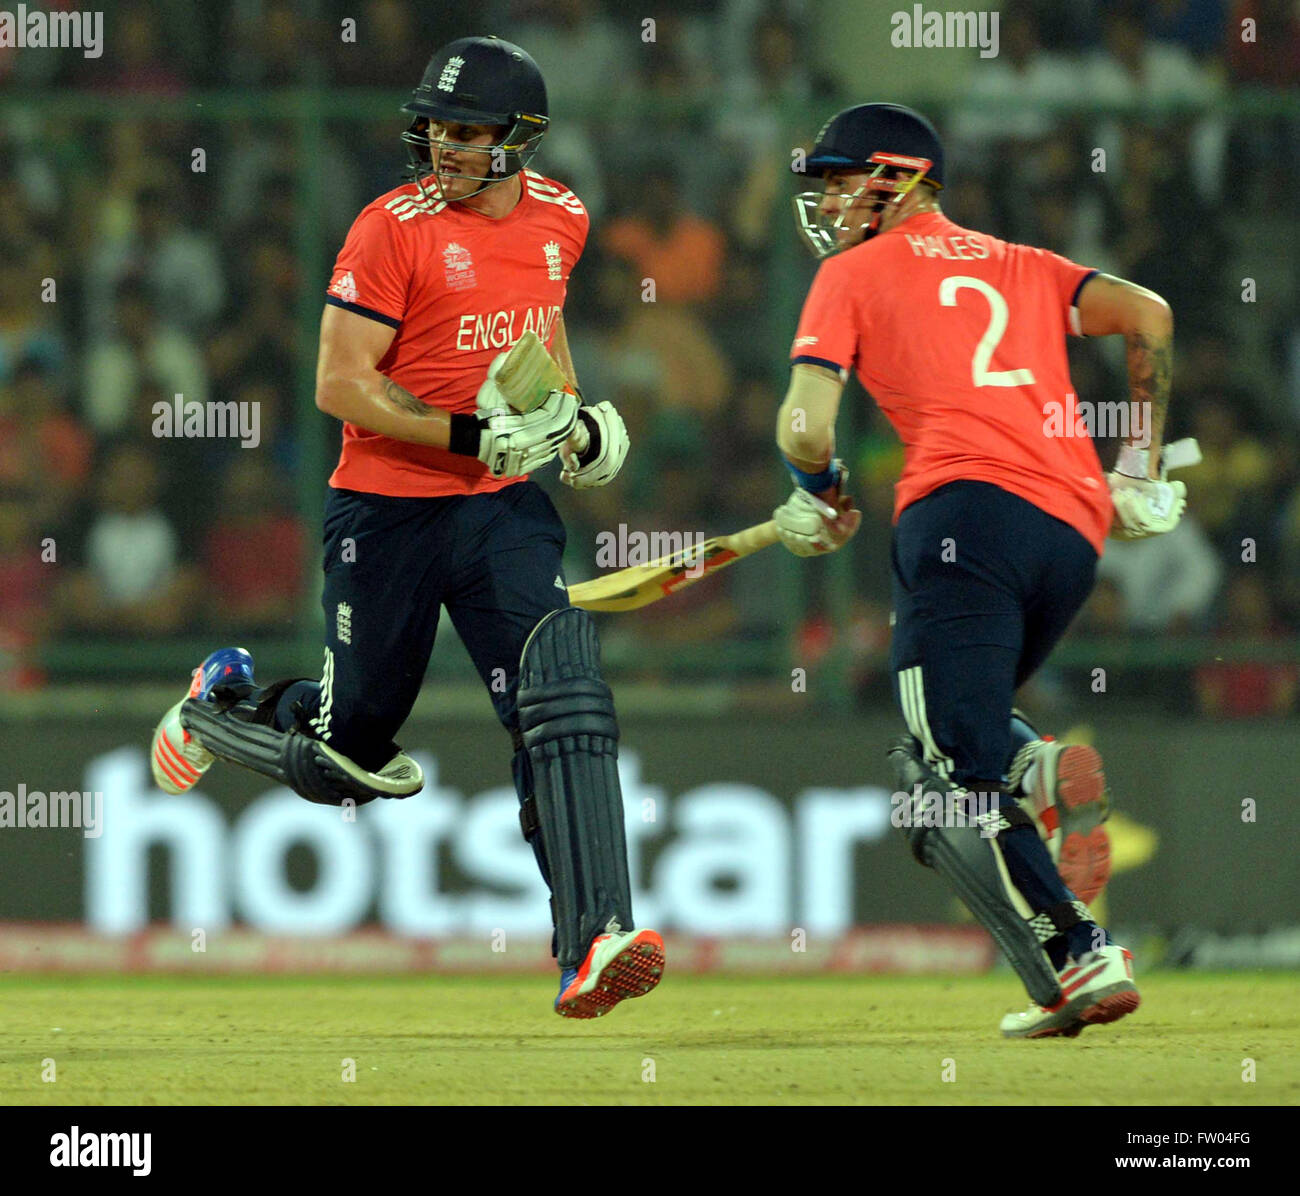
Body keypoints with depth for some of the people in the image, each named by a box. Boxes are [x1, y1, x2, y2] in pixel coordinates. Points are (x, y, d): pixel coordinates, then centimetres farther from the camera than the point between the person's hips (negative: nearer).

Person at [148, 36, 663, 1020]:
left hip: (505, 509, 4)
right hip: (387, 514, -4)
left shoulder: (560, 219, 5)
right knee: (347, 754, 8)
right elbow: (340, 385, -16)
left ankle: (591, 946, -22)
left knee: (564, 697, -18)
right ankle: (222, 708, 42)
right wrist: (473, 436, -24)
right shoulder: (395, 228, -14)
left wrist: (573, 413, 10)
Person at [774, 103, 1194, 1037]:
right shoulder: (1020, 266, 27)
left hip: (969, 505, -6)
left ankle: (1078, 957, -27)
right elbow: (1147, 314, 13)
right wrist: (1142, 468, 18)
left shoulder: (853, 273, 13)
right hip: (1076, 527, 6)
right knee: (938, 752, 22)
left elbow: (807, 428, 2)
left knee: (950, 788, -9)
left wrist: (822, 497, 23)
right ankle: (1038, 767, -10)